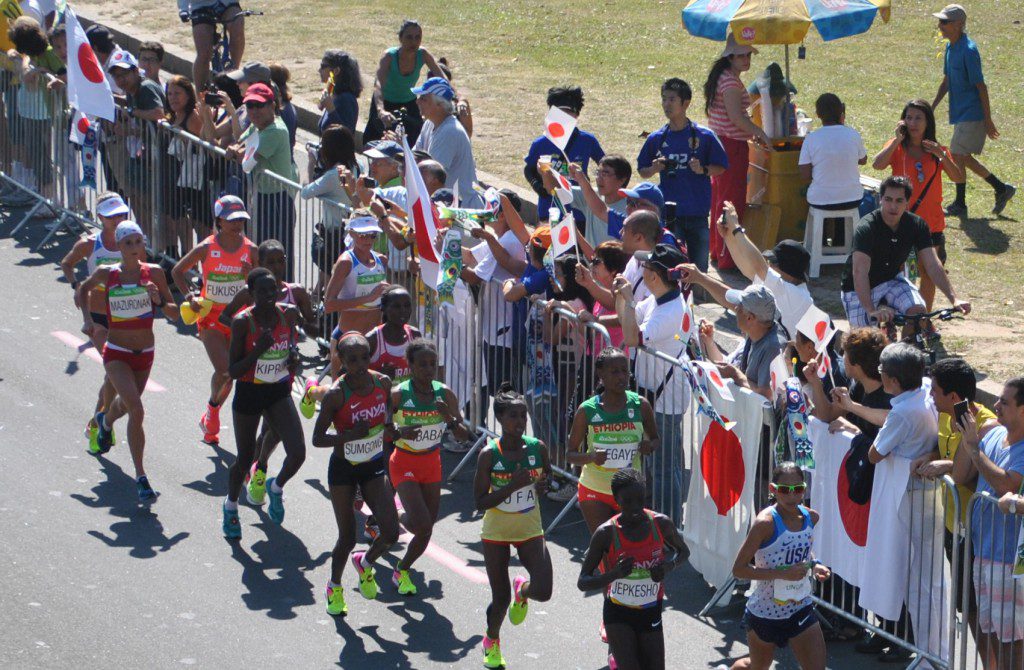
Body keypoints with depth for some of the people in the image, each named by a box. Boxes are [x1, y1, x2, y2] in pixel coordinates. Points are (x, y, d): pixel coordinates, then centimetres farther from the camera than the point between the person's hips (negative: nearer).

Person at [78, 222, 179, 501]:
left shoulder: (153, 273, -6)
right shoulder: (107, 274, -8)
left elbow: (175, 313, -3)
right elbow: (83, 289, 14)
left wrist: (159, 300, -22)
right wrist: (87, 318, 2)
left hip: (145, 354, 3)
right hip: (116, 353, -3)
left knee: (125, 404, 26)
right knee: (136, 410, -22)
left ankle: (105, 421, 64)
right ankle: (141, 478, -18)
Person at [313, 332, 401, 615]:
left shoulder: (383, 383, -7)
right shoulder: (336, 395, -21)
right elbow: (318, 439, -18)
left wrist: (391, 430, -10)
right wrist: (351, 435, -31)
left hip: (374, 467, 4)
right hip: (343, 469, -4)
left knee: (391, 532, -8)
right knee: (347, 536, 3)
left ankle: (365, 563, 26)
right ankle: (334, 587, 32)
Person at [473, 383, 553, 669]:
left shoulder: (537, 448, -9)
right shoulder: (490, 454, -18)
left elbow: (547, 474, 13)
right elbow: (480, 502, -18)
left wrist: (542, 484, -11)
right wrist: (513, 485, -29)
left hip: (530, 530, 2)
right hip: (496, 533, -2)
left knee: (543, 592, -15)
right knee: (501, 600, 4)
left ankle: (522, 591, 24)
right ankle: (491, 641, 37)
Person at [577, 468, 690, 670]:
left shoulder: (661, 524, -8)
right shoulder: (606, 533, -16)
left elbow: (683, 551, 11)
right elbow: (583, 583, -13)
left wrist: (669, 566, -11)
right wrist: (615, 573, -31)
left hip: (650, 614, 3)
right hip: (618, 615, -3)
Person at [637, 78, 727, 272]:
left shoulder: (704, 136, -2)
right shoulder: (656, 139, 5)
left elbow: (721, 167, 3)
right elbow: (642, 171, 13)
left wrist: (703, 169, -17)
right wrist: (654, 169, -8)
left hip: (697, 212, -1)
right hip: (669, 214, 1)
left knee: (699, 266, 4)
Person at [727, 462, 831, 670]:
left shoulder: (811, 517, -4)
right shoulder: (766, 522, -23)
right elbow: (738, 569, -23)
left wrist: (814, 566, -3)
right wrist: (782, 573, -30)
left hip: (800, 608, 4)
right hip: (764, 612, -4)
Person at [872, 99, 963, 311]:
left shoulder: (937, 150, 5)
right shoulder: (897, 147, -1)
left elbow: (957, 177, -7)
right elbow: (878, 165, -21)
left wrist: (942, 156, -22)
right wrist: (898, 139, -21)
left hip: (930, 222, 2)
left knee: (929, 273, 8)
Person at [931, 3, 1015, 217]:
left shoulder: (968, 51, -20)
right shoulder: (950, 48, 9)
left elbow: (981, 86, -19)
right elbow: (946, 81, 19)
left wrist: (988, 120, -17)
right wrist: (932, 108, 15)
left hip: (972, 115, -9)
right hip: (960, 114, 9)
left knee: (957, 156, -6)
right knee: (964, 158, 14)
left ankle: (959, 205, 5)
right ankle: (1001, 189, 24)